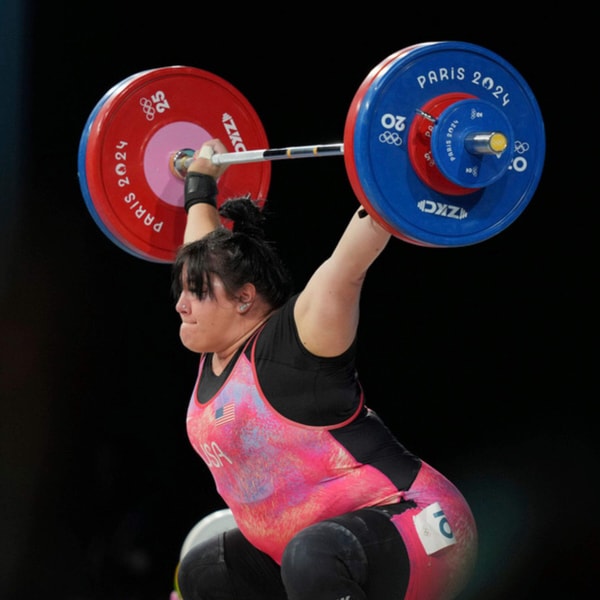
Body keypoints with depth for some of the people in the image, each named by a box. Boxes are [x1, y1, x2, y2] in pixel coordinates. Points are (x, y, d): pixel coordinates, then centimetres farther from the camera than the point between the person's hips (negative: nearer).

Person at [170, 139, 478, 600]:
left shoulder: (293, 342, -15)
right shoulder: (221, 349, 7)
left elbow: (346, 267, -27)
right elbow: (208, 241, 22)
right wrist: (201, 177, 34)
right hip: (319, 549, 10)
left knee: (312, 557, -38)